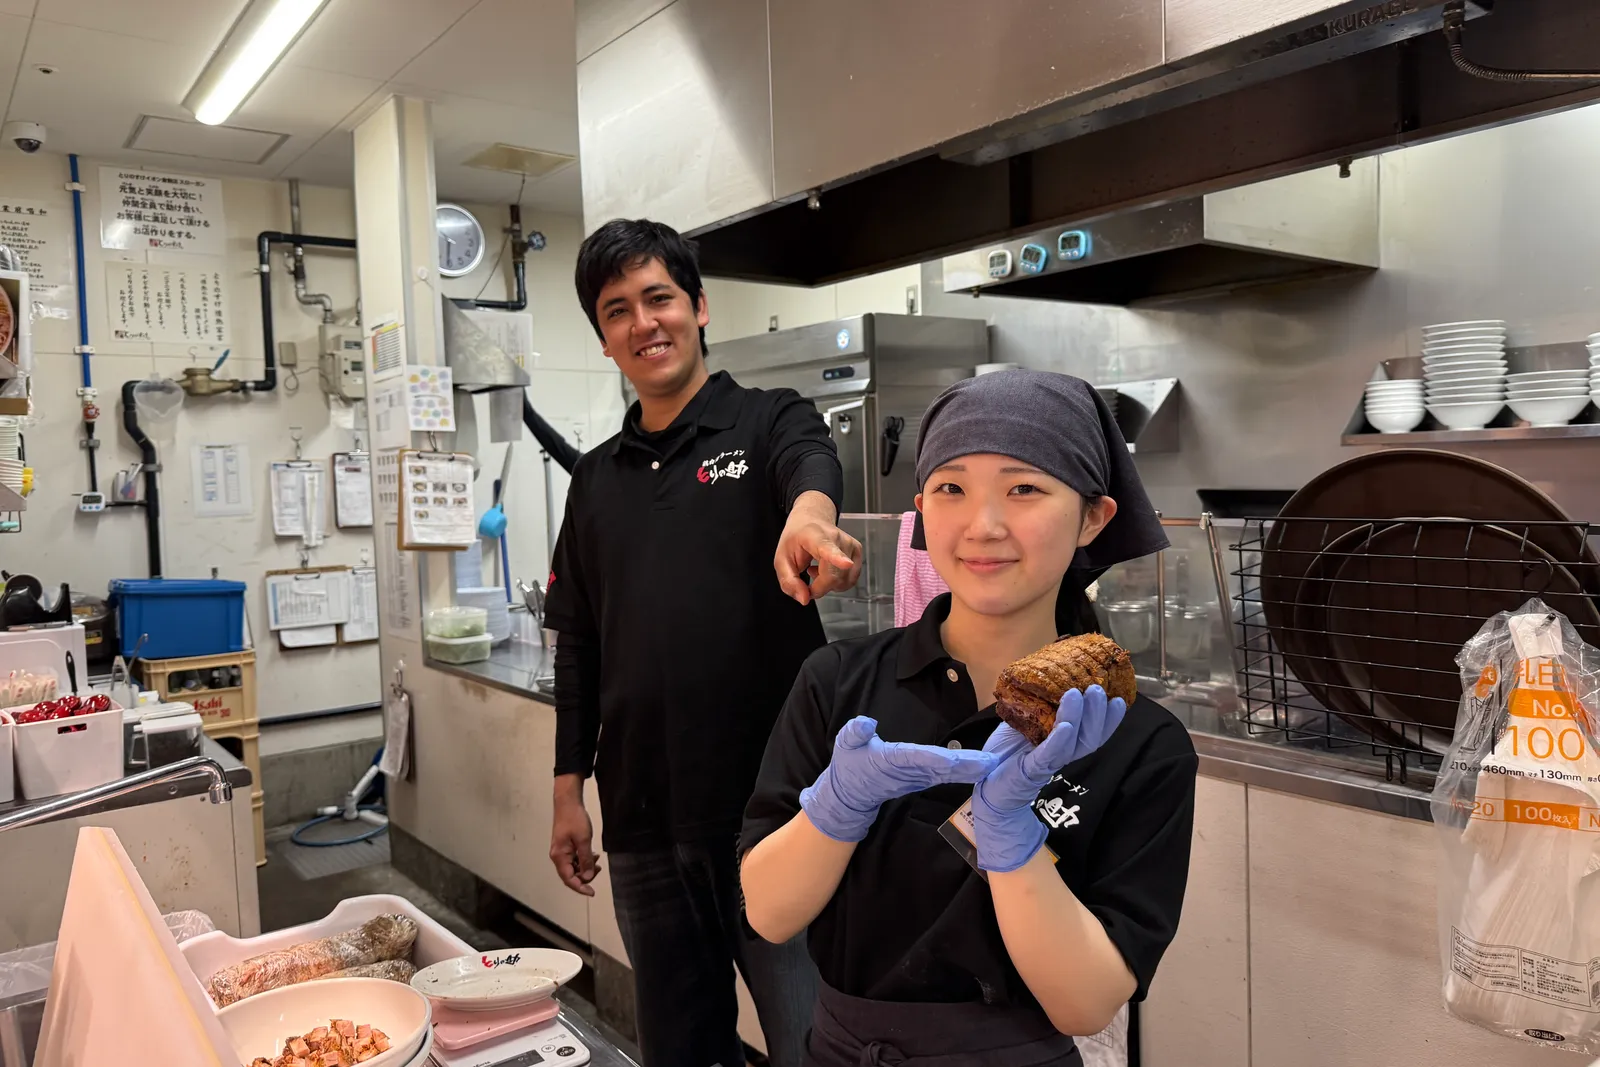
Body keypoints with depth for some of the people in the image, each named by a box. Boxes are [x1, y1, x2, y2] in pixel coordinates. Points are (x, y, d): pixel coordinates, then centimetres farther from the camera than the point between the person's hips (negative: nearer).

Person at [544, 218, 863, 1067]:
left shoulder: (770, 423, -1)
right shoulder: (596, 480, 11)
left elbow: (812, 463, -26)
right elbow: (579, 649, 14)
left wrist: (809, 509, -49)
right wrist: (569, 791, 11)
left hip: (778, 805, -4)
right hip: (644, 822, 5)